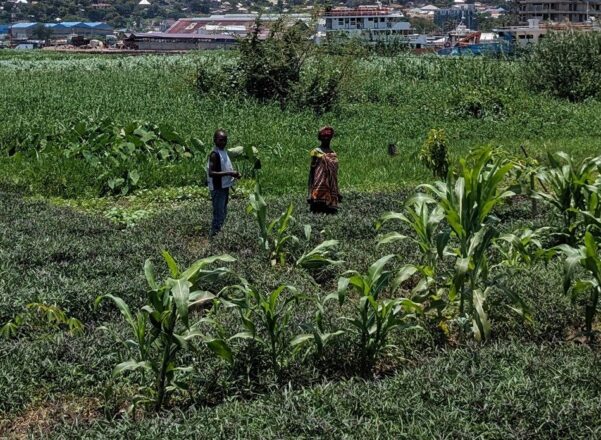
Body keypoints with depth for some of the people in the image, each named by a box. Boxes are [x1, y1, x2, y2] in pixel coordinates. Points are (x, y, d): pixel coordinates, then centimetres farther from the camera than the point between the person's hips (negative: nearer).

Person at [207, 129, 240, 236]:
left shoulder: (224, 152, 10)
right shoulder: (214, 154, -17)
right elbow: (211, 173, -24)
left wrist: (234, 173, 3)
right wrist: (229, 173, -28)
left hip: (225, 187, 9)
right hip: (218, 188, -9)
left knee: (223, 213, 17)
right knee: (218, 215, -7)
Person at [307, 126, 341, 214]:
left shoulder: (333, 153, 15)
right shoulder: (316, 152, -1)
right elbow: (311, 171, -3)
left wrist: (337, 192, 18)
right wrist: (310, 190, -10)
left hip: (331, 190, 6)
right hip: (320, 187, -5)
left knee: (331, 212, 1)